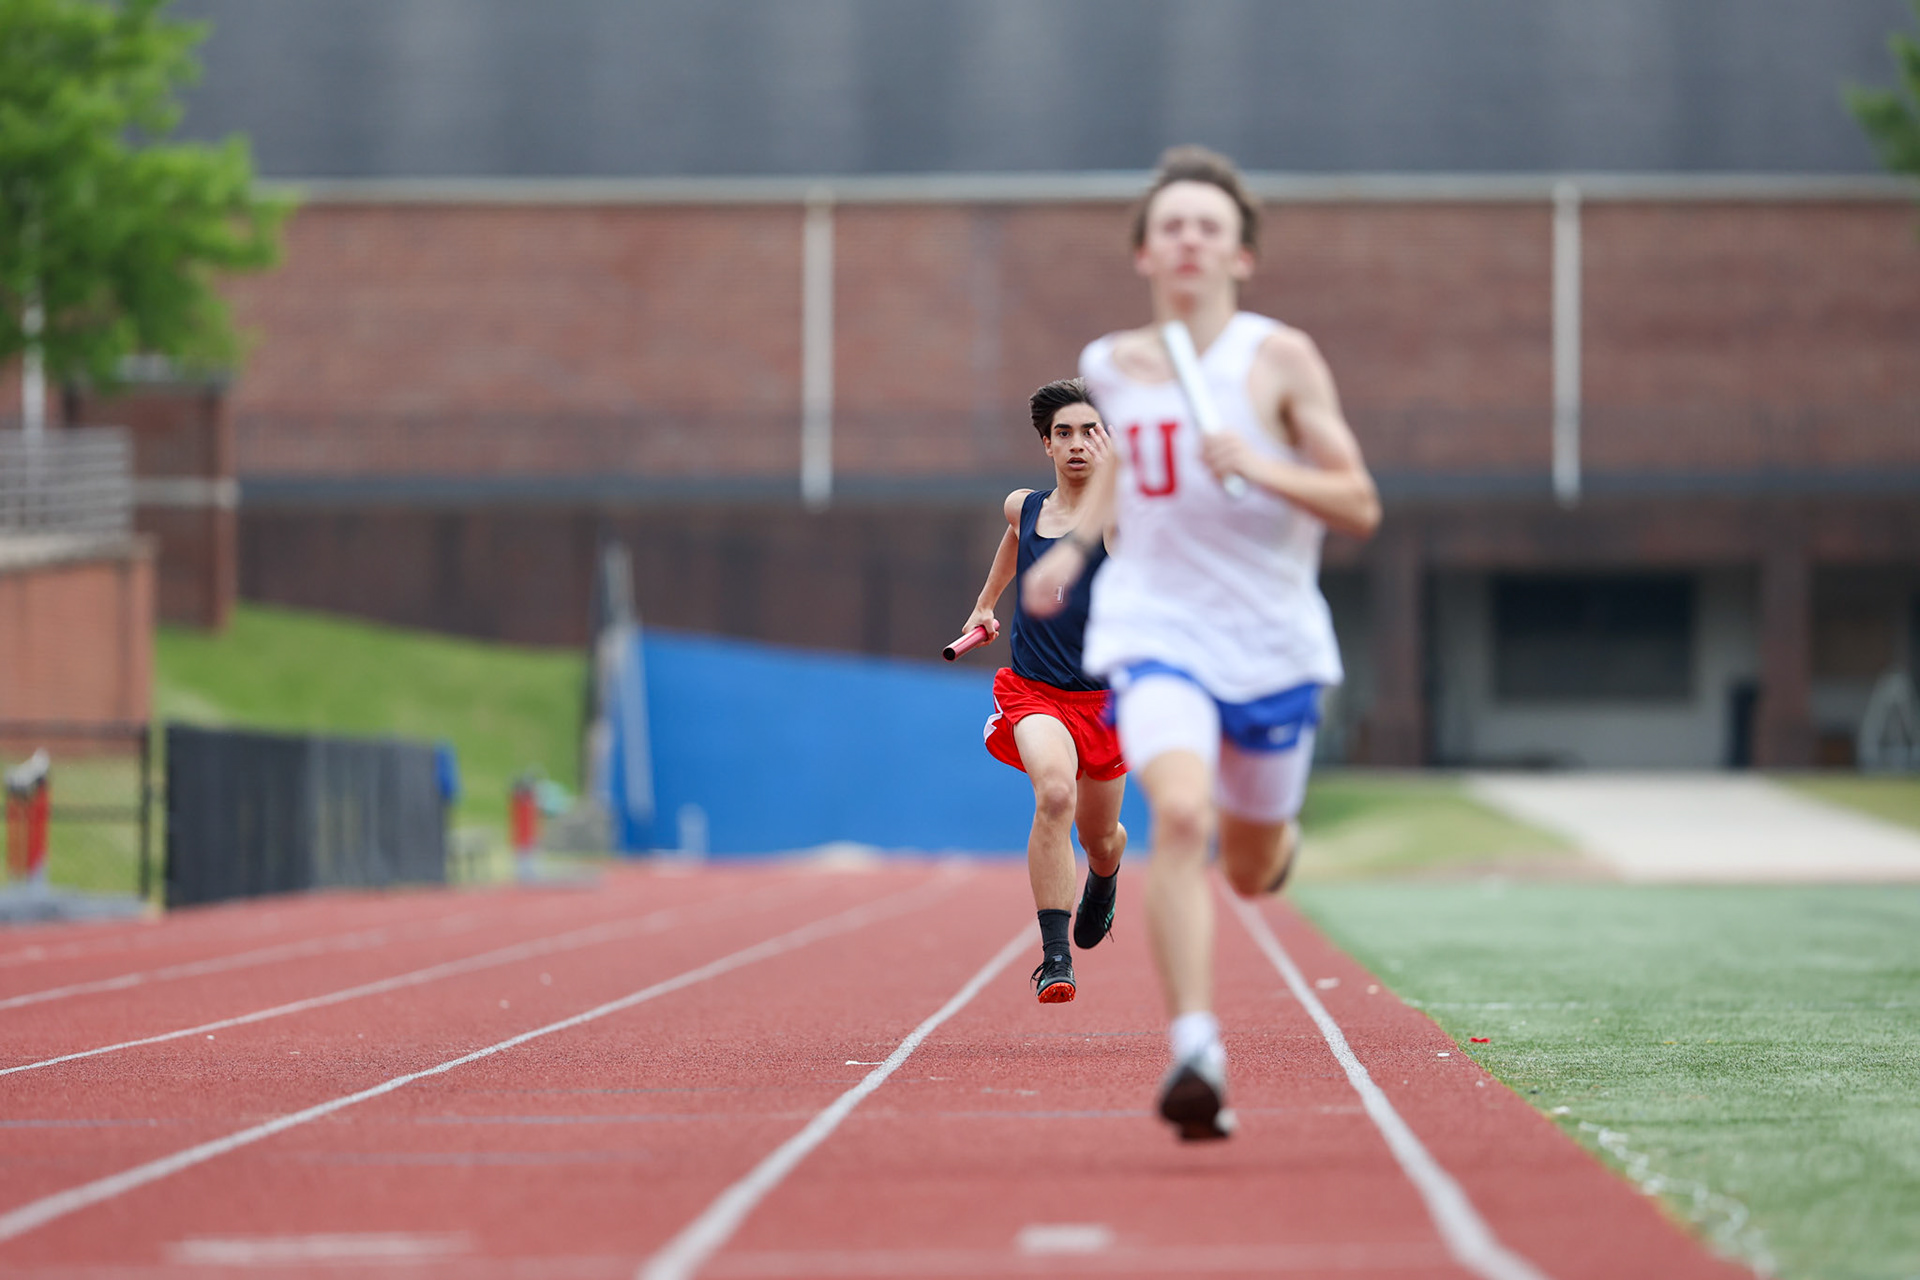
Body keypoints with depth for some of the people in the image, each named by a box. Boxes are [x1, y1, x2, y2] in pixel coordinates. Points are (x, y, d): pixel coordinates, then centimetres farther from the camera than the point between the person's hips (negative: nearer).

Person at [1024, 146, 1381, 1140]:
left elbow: (1359, 507, -10)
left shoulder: (1280, 359, -8)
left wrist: (1262, 469, -25)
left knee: (1250, 872, 14)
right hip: (1153, 630, 0)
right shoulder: (1111, 366, 2)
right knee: (1179, 815, -28)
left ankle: (1272, 832, 53)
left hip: (1272, 643, 0)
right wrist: (1072, 546, 12)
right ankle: (1194, 1049, -31)